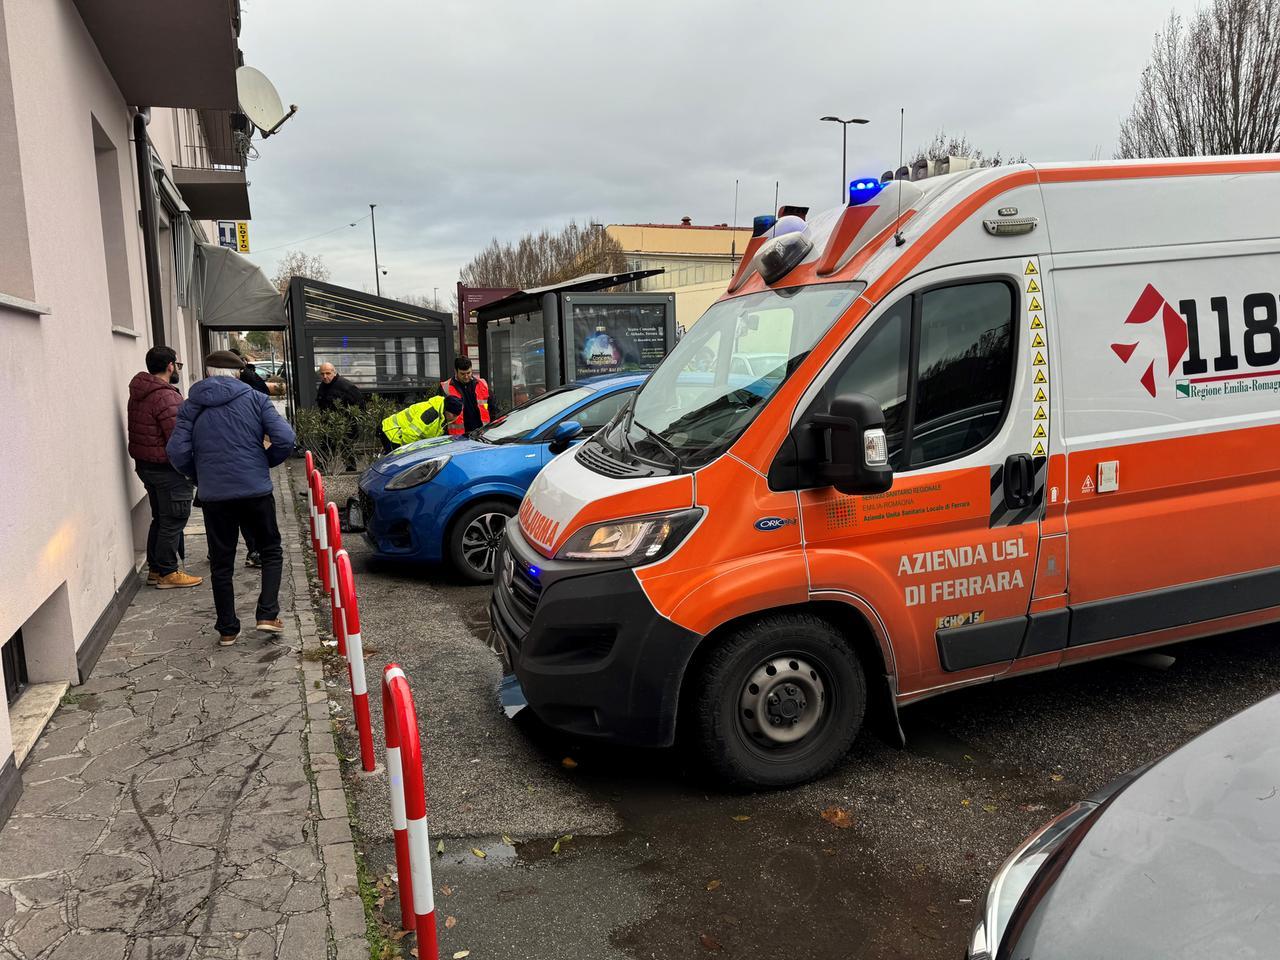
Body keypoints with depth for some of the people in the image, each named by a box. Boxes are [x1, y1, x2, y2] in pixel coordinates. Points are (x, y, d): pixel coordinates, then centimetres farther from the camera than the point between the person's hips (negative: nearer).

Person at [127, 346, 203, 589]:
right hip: (168, 468, -10)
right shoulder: (166, 396, -21)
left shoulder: (139, 393, 10)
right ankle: (168, 573, 6)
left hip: (145, 464, 10)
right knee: (173, 520, 0)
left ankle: (155, 569, 27)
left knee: (160, 519, 19)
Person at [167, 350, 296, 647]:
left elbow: (177, 451, -4)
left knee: (221, 563, 11)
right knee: (271, 551, 15)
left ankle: (227, 630, 15)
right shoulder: (254, 398, 1)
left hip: (213, 496, 1)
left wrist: (199, 476, 12)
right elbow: (285, 438, -9)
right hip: (255, 491, -1)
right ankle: (268, 614, 3)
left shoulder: (191, 406, 5)